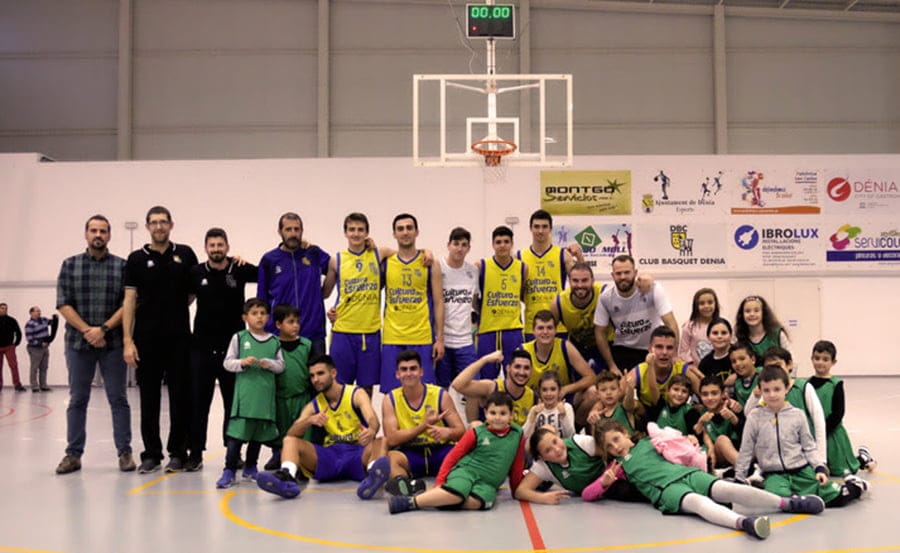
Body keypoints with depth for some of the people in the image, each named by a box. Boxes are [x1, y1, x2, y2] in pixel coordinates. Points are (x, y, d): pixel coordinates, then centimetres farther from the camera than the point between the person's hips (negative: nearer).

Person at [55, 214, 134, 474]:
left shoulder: (122, 266, 3)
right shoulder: (70, 265, 7)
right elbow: (63, 304, 0)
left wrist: (103, 329, -12)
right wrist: (87, 331, -11)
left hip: (113, 343, -1)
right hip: (78, 342, 1)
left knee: (118, 399, 3)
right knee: (77, 400, 7)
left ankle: (125, 452, 9)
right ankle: (73, 454, 14)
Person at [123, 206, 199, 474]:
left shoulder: (185, 254, 6)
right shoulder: (137, 259, 4)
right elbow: (129, 301, 1)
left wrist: (175, 308, 2)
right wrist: (128, 341, -6)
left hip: (179, 338, 0)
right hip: (147, 339, 0)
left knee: (180, 396, 2)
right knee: (149, 398, 5)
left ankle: (178, 452, 12)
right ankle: (151, 453, 15)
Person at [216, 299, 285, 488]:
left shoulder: (274, 341, 9)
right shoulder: (239, 338, 2)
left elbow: (281, 365, 9)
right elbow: (228, 362, 3)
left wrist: (268, 363, -10)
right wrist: (242, 363, -15)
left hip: (266, 393, 3)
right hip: (244, 392, -3)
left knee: (260, 432, 11)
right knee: (237, 431, -8)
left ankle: (250, 467, 26)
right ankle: (229, 471, -3)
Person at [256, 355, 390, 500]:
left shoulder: (356, 394, 0)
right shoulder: (313, 406, 10)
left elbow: (373, 420, -20)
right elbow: (291, 433, -4)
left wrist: (371, 431, -46)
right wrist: (310, 420, -27)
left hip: (358, 453, -3)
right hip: (329, 455, 3)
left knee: (382, 442, -33)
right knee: (290, 440, -14)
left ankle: (374, 475, -66)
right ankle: (287, 478, -44)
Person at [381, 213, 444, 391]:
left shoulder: (429, 264, 4)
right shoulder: (385, 263, 7)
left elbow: (438, 303, 2)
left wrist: (440, 338, -3)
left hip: (422, 339, -1)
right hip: (392, 339, 1)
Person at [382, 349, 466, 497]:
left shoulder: (441, 395, -4)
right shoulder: (390, 400, -2)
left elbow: (461, 431, -5)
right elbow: (392, 440, -11)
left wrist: (448, 432, -29)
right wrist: (424, 425, -19)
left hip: (441, 451, 0)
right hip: (409, 453, 0)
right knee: (391, 457, -33)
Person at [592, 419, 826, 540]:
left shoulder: (647, 443, 26)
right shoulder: (618, 466, 19)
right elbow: (587, 493, 14)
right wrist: (605, 482, -6)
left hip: (687, 472, 4)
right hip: (666, 489, -4)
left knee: (728, 489, -23)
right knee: (697, 501, -37)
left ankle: (789, 503, -33)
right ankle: (743, 522, -65)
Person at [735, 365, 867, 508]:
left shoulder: (797, 415, 2)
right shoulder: (755, 417, -1)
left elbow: (809, 447, 10)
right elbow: (745, 451, 5)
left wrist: (820, 468, -3)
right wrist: (739, 480, 7)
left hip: (802, 470, 2)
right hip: (774, 475, -2)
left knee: (835, 497, -12)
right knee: (779, 498, -36)